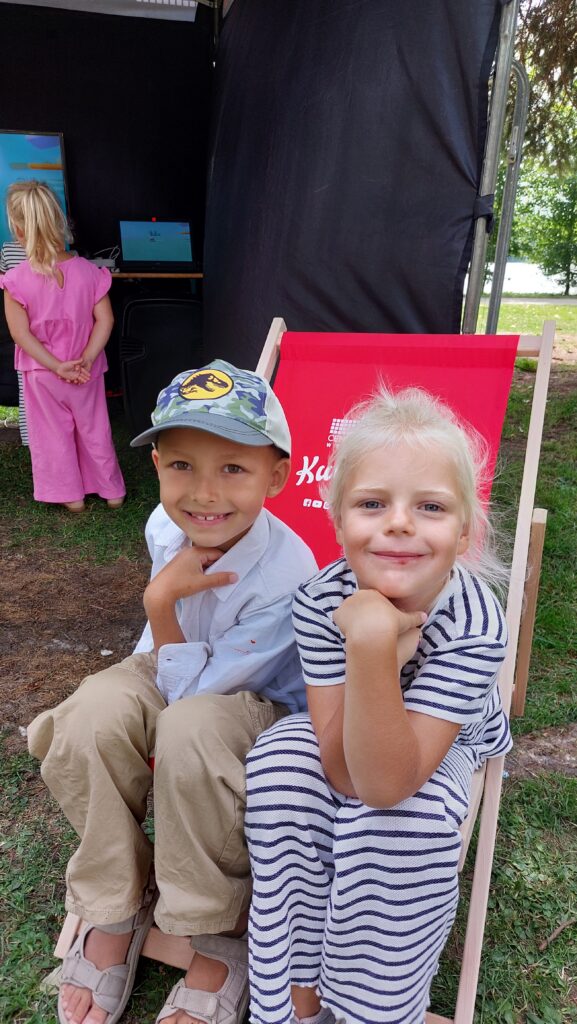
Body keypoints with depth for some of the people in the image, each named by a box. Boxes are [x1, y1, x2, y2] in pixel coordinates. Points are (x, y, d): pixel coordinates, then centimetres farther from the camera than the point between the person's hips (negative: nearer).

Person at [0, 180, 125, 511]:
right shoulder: (89, 271, -14)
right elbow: (105, 320, -14)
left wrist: (57, 367, -13)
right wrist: (85, 360, -13)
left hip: (41, 374, -1)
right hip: (86, 372, 1)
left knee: (53, 435, 16)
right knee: (95, 430, 17)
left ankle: (71, 495, 27)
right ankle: (112, 490, 29)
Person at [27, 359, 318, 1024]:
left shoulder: (287, 577, -32)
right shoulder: (165, 528, -13)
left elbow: (190, 692, -25)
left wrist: (162, 603, -30)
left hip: (264, 708, -5)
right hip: (181, 672, 5)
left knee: (191, 729, -38)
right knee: (96, 709, -26)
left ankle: (219, 942, -10)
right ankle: (114, 913, -1)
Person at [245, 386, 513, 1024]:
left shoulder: (475, 627, -34)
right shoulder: (321, 601, -29)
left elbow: (385, 785, -38)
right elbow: (344, 775, -31)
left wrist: (372, 644, -52)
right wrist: (375, 645, -44)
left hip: (449, 747, -1)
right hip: (345, 740, 2)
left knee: (402, 818, -31)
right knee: (281, 761, -26)